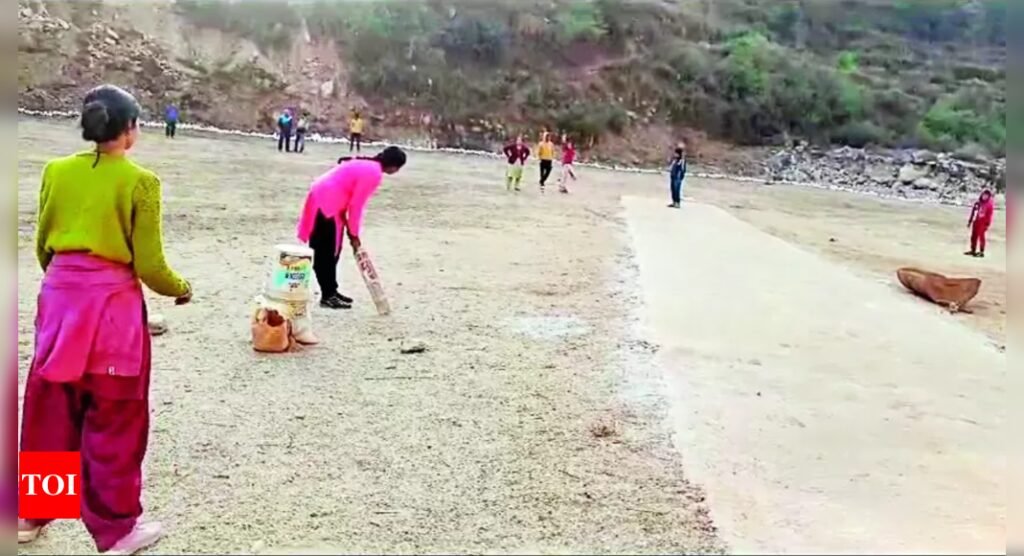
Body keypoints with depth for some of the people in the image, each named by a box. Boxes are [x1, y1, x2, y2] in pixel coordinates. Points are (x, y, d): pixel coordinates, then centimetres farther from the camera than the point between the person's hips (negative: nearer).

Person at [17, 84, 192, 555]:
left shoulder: (57, 171, 4)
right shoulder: (139, 181, -11)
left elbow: (42, 245, 11)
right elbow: (148, 263, -10)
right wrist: (179, 288, 9)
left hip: (59, 296, 5)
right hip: (112, 303, -5)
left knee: (49, 410, 18)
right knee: (114, 420, 7)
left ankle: (29, 514, 33)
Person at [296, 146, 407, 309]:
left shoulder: (368, 166, 11)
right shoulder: (373, 172, -18)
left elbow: (355, 202, 13)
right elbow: (356, 205, -18)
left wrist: (352, 231, 10)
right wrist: (354, 234, -9)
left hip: (328, 201, 10)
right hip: (325, 203, -10)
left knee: (332, 250, 15)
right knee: (326, 252, -3)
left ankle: (331, 291, 23)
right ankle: (327, 296, 4)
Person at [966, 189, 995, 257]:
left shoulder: (990, 205, -8)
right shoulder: (978, 203, 8)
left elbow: (989, 215, -11)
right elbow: (973, 212, 15)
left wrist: (987, 224, -14)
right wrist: (970, 221, 17)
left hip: (983, 223, -6)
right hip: (976, 222, 6)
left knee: (981, 236, -6)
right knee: (974, 236, 11)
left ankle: (981, 252, -1)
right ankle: (973, 250, 21)